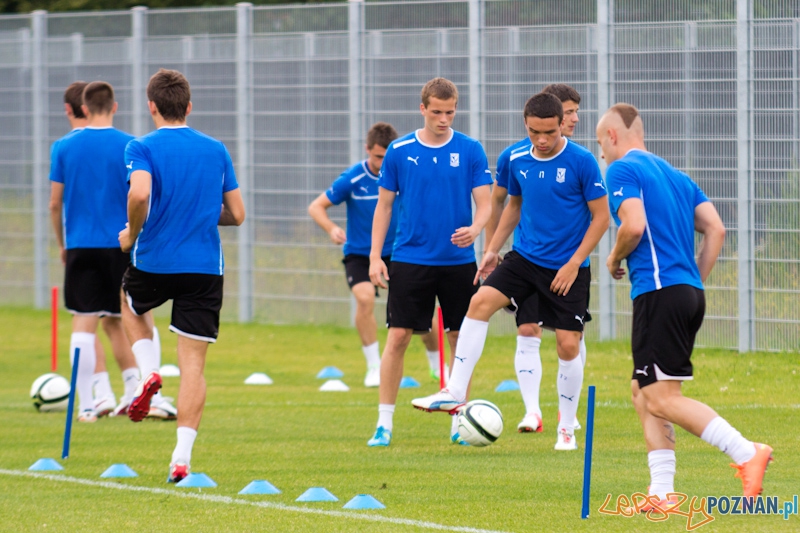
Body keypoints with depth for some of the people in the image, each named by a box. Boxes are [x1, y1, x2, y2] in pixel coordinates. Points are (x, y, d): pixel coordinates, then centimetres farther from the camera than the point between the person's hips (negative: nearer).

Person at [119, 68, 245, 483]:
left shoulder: (142, 148, -6)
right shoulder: (216, 150, 7)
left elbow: (139, 193, -25)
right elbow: (236, 215, 8)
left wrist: (132, 233, -8)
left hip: (153, 262, -2)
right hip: (205, 267, 2)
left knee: (130, 306, 33)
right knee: (193, 364, 2)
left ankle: (148, 373, 9)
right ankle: (182, 456, -8)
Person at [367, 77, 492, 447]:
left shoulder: (470, 150, 0)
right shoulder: (400, 152, 0)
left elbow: (484, 203, -2)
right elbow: (384, 205, 6)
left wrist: (474, 229, -23)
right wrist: (375, 257, 0)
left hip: (458, 261, 1)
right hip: (410, 260, -1)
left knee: (459, 338, 5)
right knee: (398, 337, -5)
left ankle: (459, 423, 15)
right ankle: (384, 423, 1)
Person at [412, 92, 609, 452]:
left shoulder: (582, 162, -13)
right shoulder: (518, 161, 2)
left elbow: (601, 216, -9)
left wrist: (574, 264, -15)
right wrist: (493, 249, 12)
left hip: (568, 267, -4)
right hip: (525, 257, 4)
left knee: (568, 345, -2)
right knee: (481, 301, -17)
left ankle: (567, 428, 15)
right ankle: (455, 393, -15)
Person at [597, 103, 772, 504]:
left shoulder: (622, 170, -3)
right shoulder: (676, 176, 21)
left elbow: (633, 225, -18)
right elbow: (715, 229, 14)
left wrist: (615, 259, 1)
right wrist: (695, 282, 18)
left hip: (659, 291, -9)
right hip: (691, 293, 9)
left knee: (661, 398, -10)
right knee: (644, 393, 12)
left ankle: (746, 453, -23)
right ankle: (661, 493, 5)